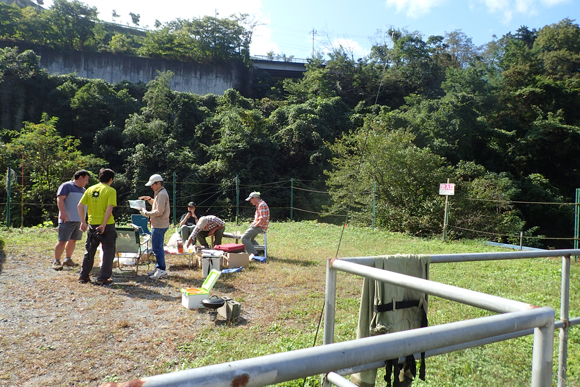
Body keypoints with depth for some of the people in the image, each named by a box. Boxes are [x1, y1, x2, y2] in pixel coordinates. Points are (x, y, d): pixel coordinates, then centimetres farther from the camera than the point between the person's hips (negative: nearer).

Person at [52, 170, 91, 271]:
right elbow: (60, 199, -12)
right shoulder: (66, 186, -3)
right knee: (62, 240, -7)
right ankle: (56, 261, -2)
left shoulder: (83, 190, 22)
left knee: (73, 240, 10)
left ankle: (68, 259, 20)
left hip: (79, 220, 7)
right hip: (67, 219, -7)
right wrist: (62, 213, -23)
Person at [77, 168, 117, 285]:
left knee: (89, 251, 18)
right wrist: (103, 225, -17)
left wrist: (83, 222, 6)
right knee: (108, 252, 6)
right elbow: (109, 209, -18)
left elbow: (80, 206, 3)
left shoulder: (90, 189, 8)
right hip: (106, 225, -5)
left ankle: (83, 276, 23)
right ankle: (103, 278, 6)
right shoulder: (111, 190, -7)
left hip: (92, 224, 5)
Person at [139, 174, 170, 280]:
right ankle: (158, 267, 24)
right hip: (158, 224, 11)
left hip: (159, 225, -11)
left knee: (157, 247, -8)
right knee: (157, 247, 16)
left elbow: (159, 212, -21)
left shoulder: (161, 194, -16)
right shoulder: (160, 193, 17)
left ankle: (162, 270, -5)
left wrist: (146, 213, -13)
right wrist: (149, 199, 17)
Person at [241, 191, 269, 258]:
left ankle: (254, 254, -24)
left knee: (244, 238, -19)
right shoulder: (258, 205, 16)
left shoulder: (262, 205, -18)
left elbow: (263, 219, -26)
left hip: (260, 227, -11)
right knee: (250, 238, 30)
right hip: (258, 226, 11)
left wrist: (254, 226, -17)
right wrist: (253, 223, 10)